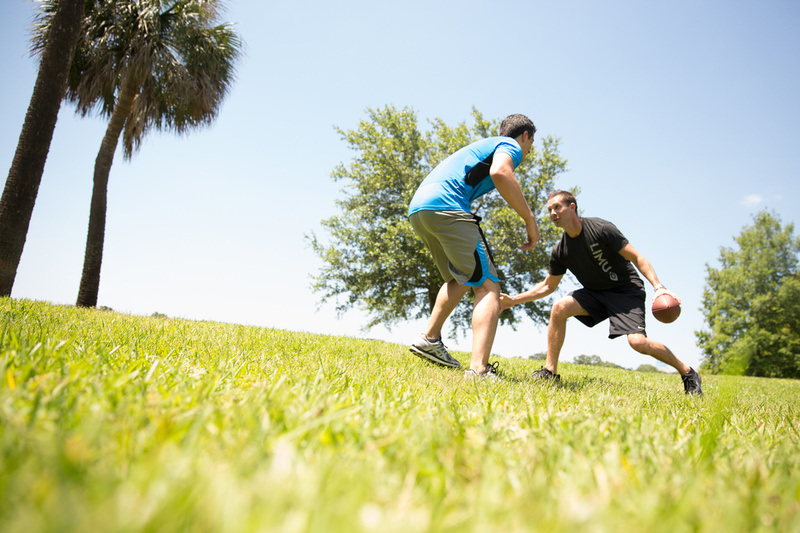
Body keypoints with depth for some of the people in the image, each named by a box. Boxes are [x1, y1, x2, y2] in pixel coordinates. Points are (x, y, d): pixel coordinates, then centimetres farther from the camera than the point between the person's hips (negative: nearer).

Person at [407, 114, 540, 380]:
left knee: (460, 279, 27)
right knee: (488, 286, -10)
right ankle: (478, 371, -23)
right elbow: (500, 172, -16)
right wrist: (530, 220, -11)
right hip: (446, 207, -9)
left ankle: (429, 339, 23)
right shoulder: (510, 145, 9)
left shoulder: (483, 145, 36)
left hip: (416, 209, 9)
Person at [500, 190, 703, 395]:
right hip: (595, 293, 5)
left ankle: (687, 373, 5)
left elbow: (637, 258, -15)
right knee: (559, 307, -21)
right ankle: (550, 372, -14)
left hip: (626, 291, -4)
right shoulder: (559, 252, -3)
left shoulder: (601, 229, -19)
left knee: (638, 342, -23)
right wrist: (513, 300, -1)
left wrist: (658, 286, -28)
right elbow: (548, 286, 7)